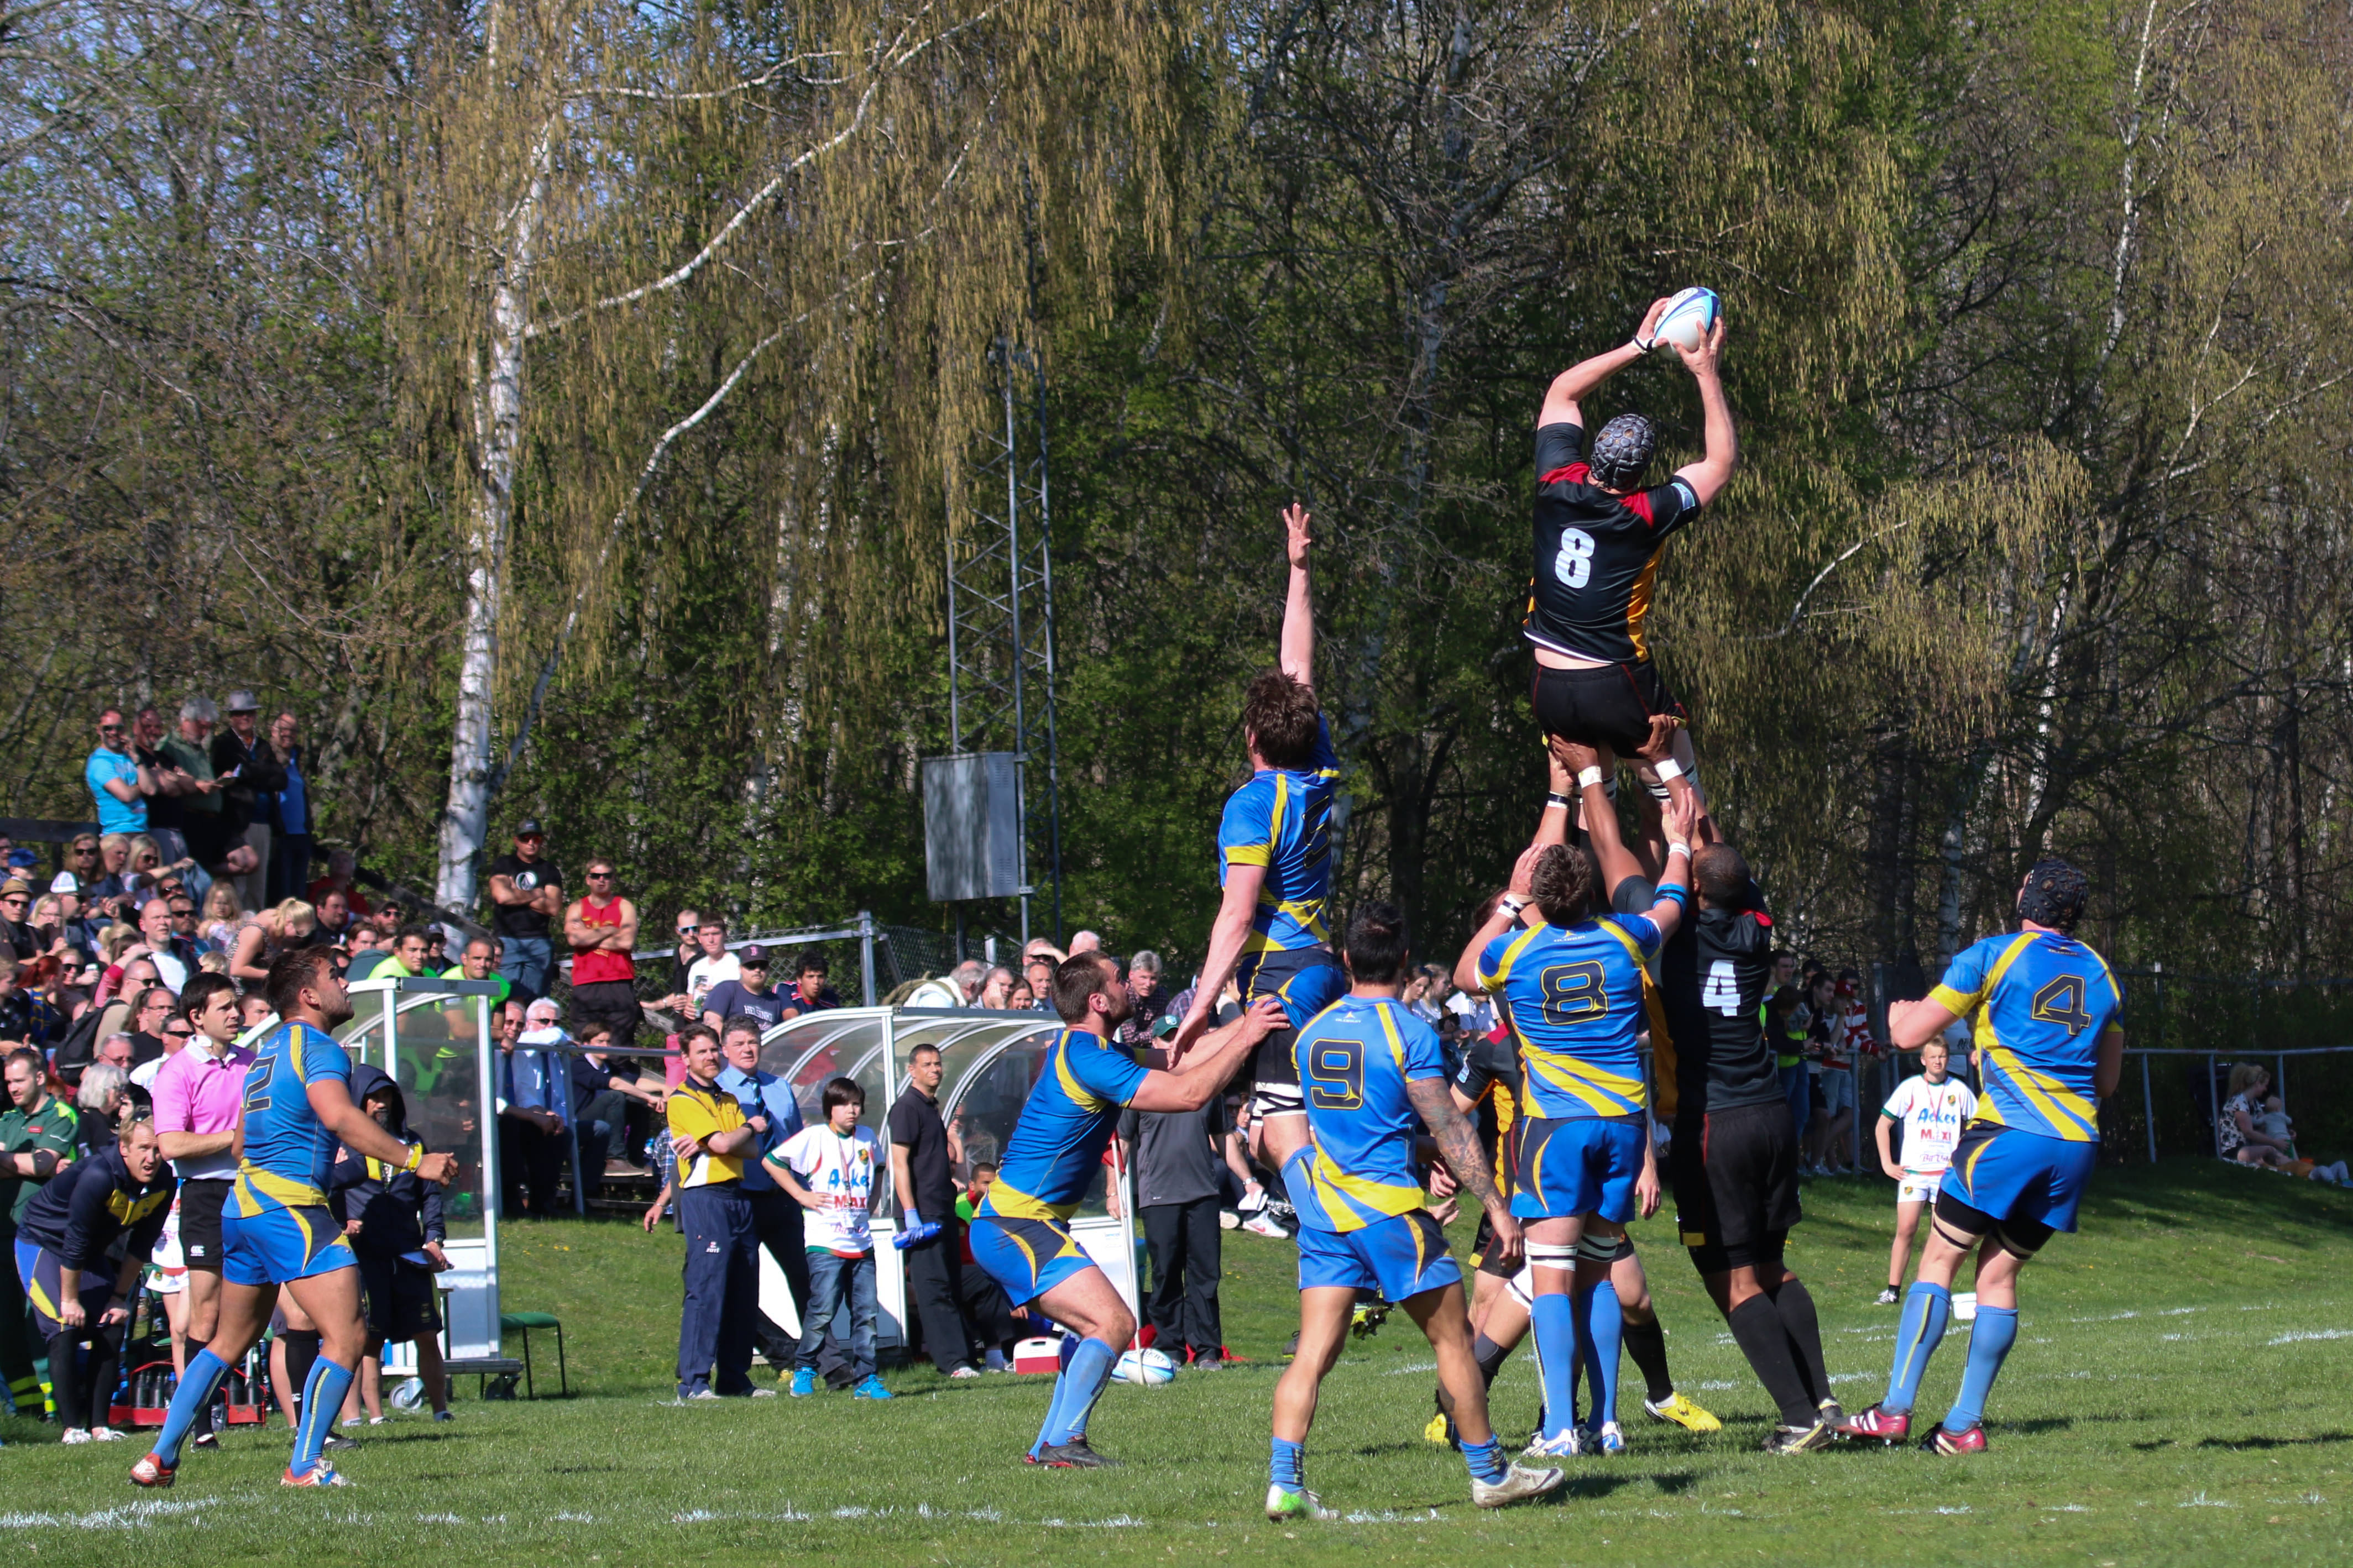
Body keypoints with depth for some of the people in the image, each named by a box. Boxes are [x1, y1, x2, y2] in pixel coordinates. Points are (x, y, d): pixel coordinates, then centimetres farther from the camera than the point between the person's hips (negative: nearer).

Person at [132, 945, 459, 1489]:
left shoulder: (268, 1049, 21)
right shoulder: (318, 1047, -8)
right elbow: (339, 1116, -26)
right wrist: (413, 1160, -26)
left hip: (243, 1202, 10)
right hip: (290, 1205, -10)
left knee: (231, 1341, 19)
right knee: (346, 1337, -11)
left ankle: (160, 1457, 19)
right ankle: (305, 1467, -16)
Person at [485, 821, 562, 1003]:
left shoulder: (549, 870, 15)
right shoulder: (503, 865, 10)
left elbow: (554, 909, 1)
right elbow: (502, 896, -9)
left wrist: (518, 896, -1)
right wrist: (536, 895, 2)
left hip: (539, 944, 2)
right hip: (507, 939, -2)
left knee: (534, 1000, -3)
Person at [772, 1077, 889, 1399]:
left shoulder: (867, 1138, 13)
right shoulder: (814, 1137, -3)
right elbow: (771, 1162, -5)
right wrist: (802, 1195, -6)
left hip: (862, 1243, 5)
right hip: (826, 1242, -5)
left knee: (865, 1313, 2)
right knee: (823, 1310, -10)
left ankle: (866, 1379, 6)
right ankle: (803, 1371, 6)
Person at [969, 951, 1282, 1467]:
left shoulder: (1084, 1049, 13)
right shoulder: (1087, 1058, -20)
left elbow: (1179, 1061, 18)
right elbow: (1189, 1092, -23)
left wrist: (1243, 1025, 12)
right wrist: (1245, 1038, -14)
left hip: (1010, 1225, 11)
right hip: (1016, 1228, -11)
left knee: (1097, 1326, 19)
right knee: (1114, 1324, -17)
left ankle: (1049, 1446, 17)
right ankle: (1061, 1444, -19)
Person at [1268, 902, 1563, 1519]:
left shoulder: (1311, 1032, 9)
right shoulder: (1410, 1033, -9)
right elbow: (1450, 1131, -11)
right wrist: (1496, 1207, -6)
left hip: (1323, 1210, 5)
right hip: (1388, 1207, -5)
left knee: (1314, 1350, 0)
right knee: (1453, 1336, 8)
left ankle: (1284, 1481, -13)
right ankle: (1490, 1474, 15)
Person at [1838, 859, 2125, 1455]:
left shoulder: (1992, 957, 0)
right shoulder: (2102, 975, 15)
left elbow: (1910, 1035, 0)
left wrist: (1897, 1014, 25)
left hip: (2008, 1134, -5)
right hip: (2078, 1141, 5)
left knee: (1940, 1259, 2)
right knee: (1999, 1272, 11)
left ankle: (1895, 1410, -5)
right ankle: (1965, 1423, 6)